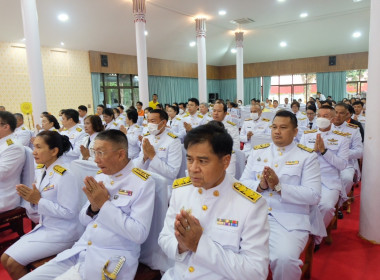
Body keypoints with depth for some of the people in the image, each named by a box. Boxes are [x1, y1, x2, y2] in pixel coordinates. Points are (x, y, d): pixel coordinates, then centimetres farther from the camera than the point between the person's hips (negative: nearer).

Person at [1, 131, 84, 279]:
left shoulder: (64, 176, -23)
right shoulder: (40, 170, 3)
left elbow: (69, 212, -22)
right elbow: (35, 207, 12)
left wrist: (38, 200, -22)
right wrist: (29, 198, -11)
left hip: (62, 233, -8)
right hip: (44, 227, 8)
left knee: (13, 264, -8)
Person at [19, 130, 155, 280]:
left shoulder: (143, 183, -13)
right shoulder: (100, 176, 7)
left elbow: (139, 234, -19)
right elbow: (83, 220, 13)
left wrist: (104, 204, -18)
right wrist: (93, 206, -10)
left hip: (113, 258, -6)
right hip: (80, 250, 6)